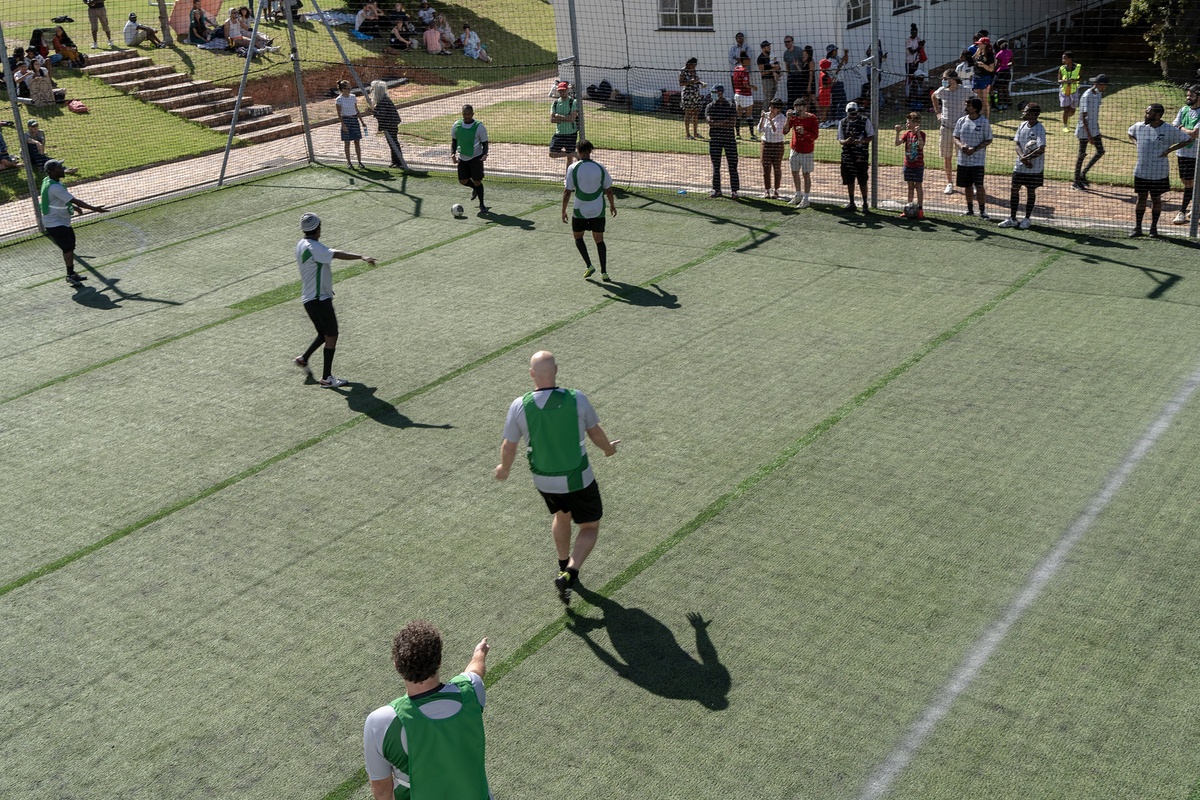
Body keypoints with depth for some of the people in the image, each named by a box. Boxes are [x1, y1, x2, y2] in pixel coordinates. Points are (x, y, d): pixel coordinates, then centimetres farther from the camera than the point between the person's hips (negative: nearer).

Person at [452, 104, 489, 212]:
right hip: (462, 158, 4)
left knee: (477, 181, -5)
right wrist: (453, 153, -5)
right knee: (463, 181, 8)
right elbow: (454, 140, 10)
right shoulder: (456, 125, -2)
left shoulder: (479, 126, -13)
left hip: (476, 157, -4)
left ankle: (481, 204, 11)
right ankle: (475, 188, 42)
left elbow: (484, 142, -6)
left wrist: (485, 154, -24)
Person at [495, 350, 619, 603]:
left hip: (543, 480, 3)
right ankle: (569, 574, -4)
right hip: (577, 478, -3)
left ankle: (564, 565, 49)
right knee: (590, 527, 16)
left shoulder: (519, 406, -17)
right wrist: (608, 448, 19)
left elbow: (508, 447, -6)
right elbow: (595, 432, -3)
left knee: (561, 516, 32)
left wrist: (504, 468, 16)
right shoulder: (576, 399, -19)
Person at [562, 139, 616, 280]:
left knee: (578, 237, 20)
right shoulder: (600, 167, -5)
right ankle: (604, 272, 7)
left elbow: (567, 192, -9)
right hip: (598, 210, 2)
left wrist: (563, 210, 1)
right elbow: (609, 190, 3)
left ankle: (589, 265, 6)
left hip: (580, 211, -2)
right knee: (599, 240, 11)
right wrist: (612, 205, 19)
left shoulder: (573, 168, -11)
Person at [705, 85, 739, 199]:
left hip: (729, 138, -1)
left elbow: (733, 123, -7)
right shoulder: (710, 106, 8)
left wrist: (717, 123, -11)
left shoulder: (730, 106, 5)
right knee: (716, 166, 6)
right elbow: (710, 121, -8)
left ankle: (734, 190, 0)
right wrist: (725, 122, -12)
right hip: (715, 139, 1)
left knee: (732, 165, -4)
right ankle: (716, 190, 14)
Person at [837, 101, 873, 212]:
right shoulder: (842, 123, 6)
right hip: (847, 156, 3)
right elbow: (840, 140, 5)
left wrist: (861, 141, -20)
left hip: (861, 156, -3)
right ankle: (851, 203, 19)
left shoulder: (865, 121, -2)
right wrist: (846, 141, -18)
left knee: (862, 181, -2)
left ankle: (865, 204, 8)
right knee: (849, 180, 8)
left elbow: (871, 136, -2)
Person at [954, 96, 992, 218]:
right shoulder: (961, 121, 6)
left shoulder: (984, 122, -6)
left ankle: (982, 211, -2)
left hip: (978, 160, -4)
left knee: (979, 185, -10)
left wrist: (975, 149, -18)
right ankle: (970, 209, 24)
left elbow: (988, 140, -4)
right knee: (967, 185, 11)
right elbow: (955, 138, 10)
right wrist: (961, 145, -13)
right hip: (963, 159, 4)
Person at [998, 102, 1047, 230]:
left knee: (1031, 191, 6)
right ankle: (1012, 219, 14)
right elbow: (1018, 144, 2)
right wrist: (1022, 157, -15)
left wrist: (1027, 158, -21)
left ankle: (1027, 219, 17)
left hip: (1034, 167, -6)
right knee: (1014, 189, 6)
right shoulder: (1022, 125, 3)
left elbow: (1041, 149, -25)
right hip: (1020, 165, 6)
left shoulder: (1039, 129, -16)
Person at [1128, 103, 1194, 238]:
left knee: (1156, 199, 8)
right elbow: (1130, 133, 22)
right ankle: (1138, 228, 16)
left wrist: (1169, 150, -9)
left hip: (1159, 172, -2)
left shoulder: (1169, 130, -10)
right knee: (1141, 198, 7)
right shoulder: (1139, 126, -1)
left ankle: (1154, 227, 21)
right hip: (1141, 170, 2)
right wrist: (1137, 144, 4)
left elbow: (1188, 139, -1)